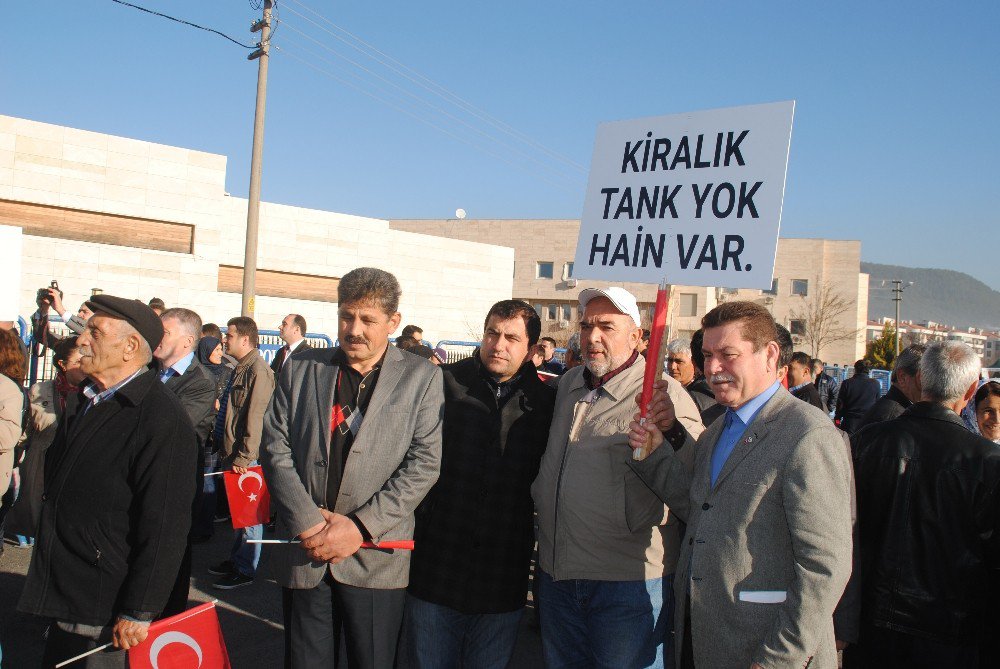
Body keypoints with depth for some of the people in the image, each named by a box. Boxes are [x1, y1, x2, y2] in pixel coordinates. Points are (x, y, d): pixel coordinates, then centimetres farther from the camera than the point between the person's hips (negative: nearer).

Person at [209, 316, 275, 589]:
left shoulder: (258, 371, -18)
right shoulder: (241, 368, 13)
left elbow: (256, 418, -22)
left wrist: (243, 457, -22)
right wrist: (223, 445, 18)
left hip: (245, 458, -10)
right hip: (231, 454, 10)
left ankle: (245, 570, 11)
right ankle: (236, 559, 32)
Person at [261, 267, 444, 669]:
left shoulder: (422, 377, -1)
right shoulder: (301, 368, 7)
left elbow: (425, 463, -7)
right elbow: (275, 448, 2)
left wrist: (361, 526, -13)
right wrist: (308, 522, -10)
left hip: (376, 557, -2)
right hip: (304, 551, 2)